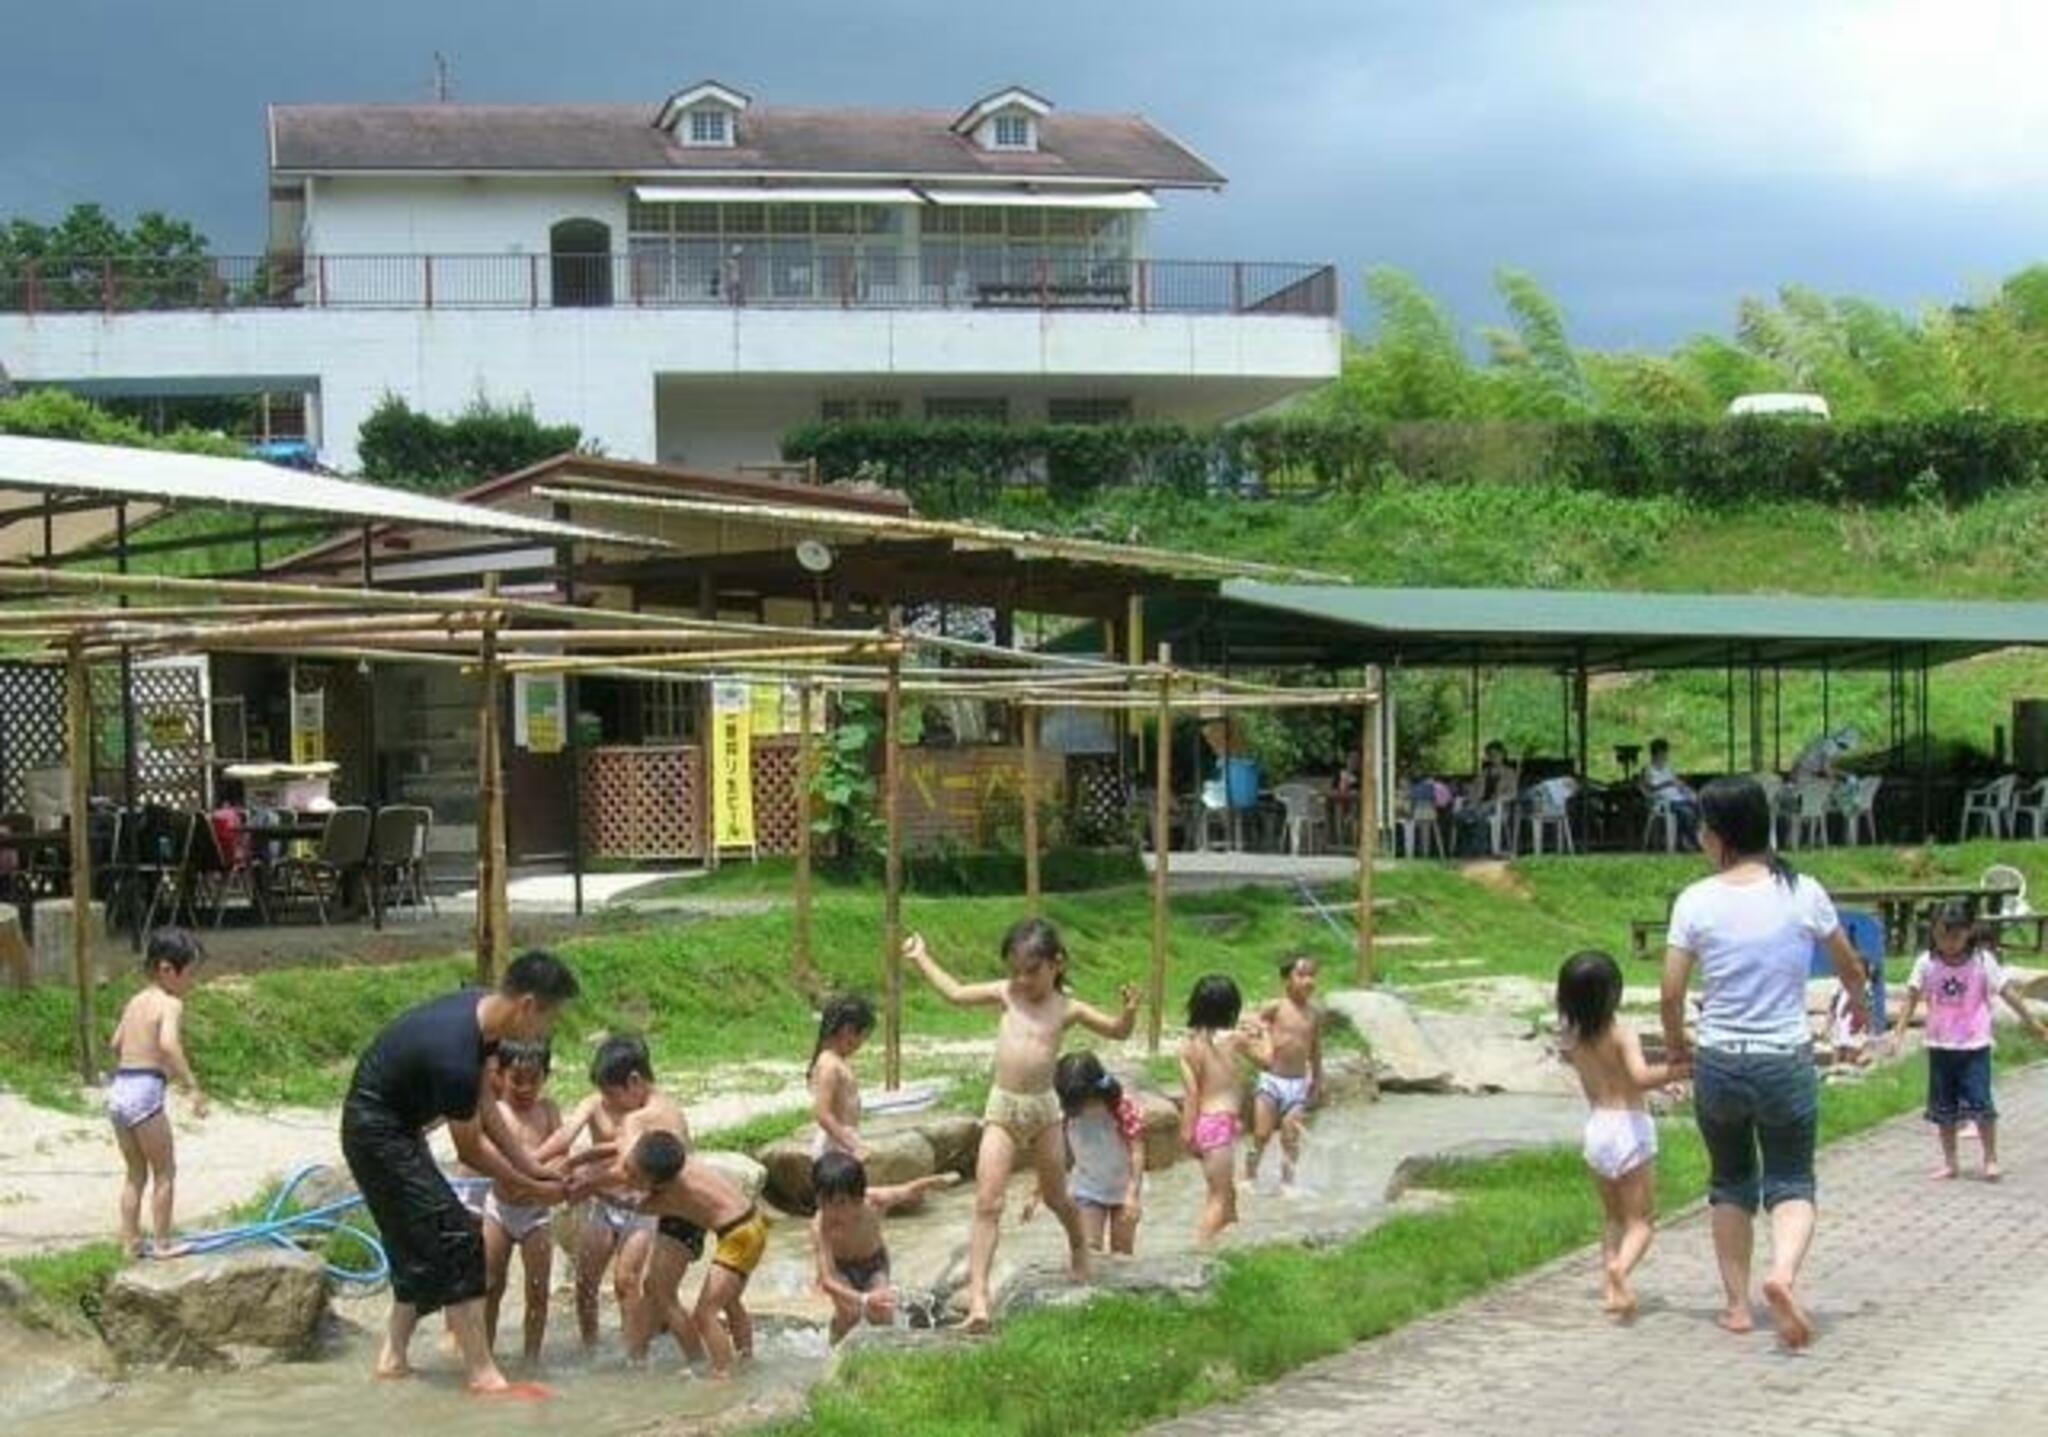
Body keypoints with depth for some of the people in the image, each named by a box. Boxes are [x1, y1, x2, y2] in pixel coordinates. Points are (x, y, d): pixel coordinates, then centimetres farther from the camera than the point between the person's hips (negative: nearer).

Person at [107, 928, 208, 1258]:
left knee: (135, 1172, 19)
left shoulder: (136, 1001, 15)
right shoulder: (171, 1004, -10)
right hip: (145, 1091, -8)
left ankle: (130, 1242, 22)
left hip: (118, 1087, 8)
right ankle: (162, 1243, 11)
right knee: (164, 1171, 7)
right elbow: (168, 1043, -28)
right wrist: (191, 1086, -28)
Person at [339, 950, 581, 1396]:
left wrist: (532, 1165, 1)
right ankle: (483, 1374, -10)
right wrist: (531, 1190, -8)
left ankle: (393, 1357, 24)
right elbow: (470, 1150, -20)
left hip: (392, 1127, 10)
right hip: (377, 1131, -10)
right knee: (455, 1240, -11)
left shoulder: (481, 1011, -6)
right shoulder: (456, 1057, -33)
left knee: (422, 1242, 17)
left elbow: (483, 1106, 3)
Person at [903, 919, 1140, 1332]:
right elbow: (956, 993, 13)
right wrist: (922, 959, 14)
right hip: (1002, 1107, 0)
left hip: (1043, 1108, 0)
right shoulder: (1005, 994, 3)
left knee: (1055, 1196, 17)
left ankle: (1079, 1245, 49)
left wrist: (1129, 1012, -16)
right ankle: (977, 1294, -15)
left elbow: (1117, 1031, 4)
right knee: (987, 1203, -11)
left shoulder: (1066, 1008, 0)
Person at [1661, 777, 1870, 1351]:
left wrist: (1675, 1044, 14)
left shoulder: (1696, 901, -8)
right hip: (1787, 1061, 0)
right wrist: (1861, 1005, 31)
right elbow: (1850, 967, 9)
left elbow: (1671, 994, -6)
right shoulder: (1802, 893, -5)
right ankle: (1783, 1272, -18)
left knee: (1730, 1183, 19)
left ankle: (1737, 1304, 21)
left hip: (1718, 1062, 0)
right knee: (1792, 1183, 10)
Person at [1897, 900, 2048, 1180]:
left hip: (1974, 1045, -2)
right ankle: (1949, 1162, 20)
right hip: (1940, 1045, 2)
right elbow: (1912, 997, -2)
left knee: (1979, 1102, -7)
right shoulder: (1927, 963, -4)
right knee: (1943, 1107, 8)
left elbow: (2007, 991, -4)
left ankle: (1990, 1159, 8)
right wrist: (1899, 1032, -9)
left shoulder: (1982, 960, -7)